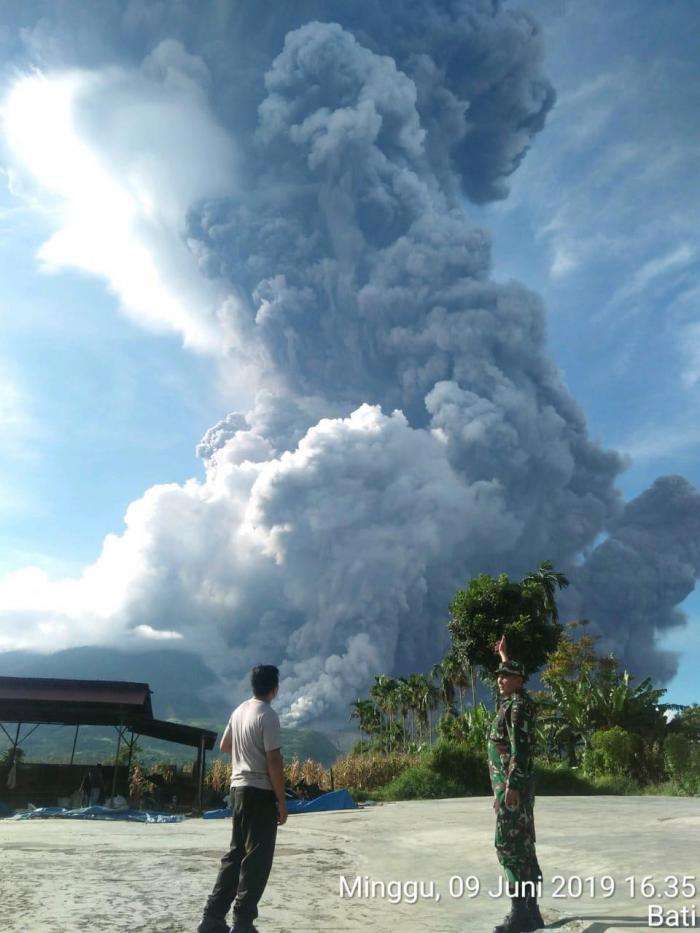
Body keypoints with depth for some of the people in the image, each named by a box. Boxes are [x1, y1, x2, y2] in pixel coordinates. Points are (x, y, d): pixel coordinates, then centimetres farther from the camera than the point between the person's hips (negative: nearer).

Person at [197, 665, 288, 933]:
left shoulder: (239, 711, 9)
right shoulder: (268, 716, -16)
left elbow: (224, 745, 23)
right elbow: (274, 761, -19)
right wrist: (282, 801, -12)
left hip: (238, 788, 8)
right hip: (260, 791, -8)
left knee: (236, 853, 16)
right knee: (257, 858, 0)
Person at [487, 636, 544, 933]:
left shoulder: (518, 705, -15)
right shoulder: (514, 701, 13)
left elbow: (521, 747, -24)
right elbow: (510, 677, 38)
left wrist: (511, 785, -28)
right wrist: (504, 655, 52)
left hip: (512, 785, -10)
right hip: (513, 785, 10)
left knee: (509, 845, -9)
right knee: (522, 846, 11)